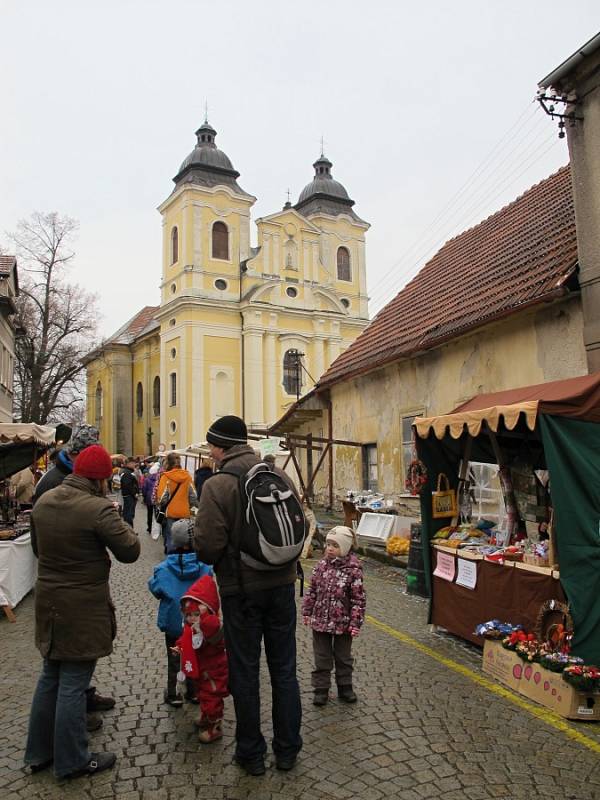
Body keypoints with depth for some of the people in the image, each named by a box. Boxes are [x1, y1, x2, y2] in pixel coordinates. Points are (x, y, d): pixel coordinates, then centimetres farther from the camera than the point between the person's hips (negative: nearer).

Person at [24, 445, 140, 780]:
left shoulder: (43, 501, 0)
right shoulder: (98, 508, -24)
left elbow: (37, 547, 14)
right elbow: (130, 551, -17)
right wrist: (117, 519, -4)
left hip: (49, 601, 8)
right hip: (83, 607, -8)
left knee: (50, 677, 23)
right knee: (73, 684, 6)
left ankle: (39, 752, 37)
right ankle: (72, 761, 23)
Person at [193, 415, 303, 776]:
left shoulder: (217, 485, -17)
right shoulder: (280, 476, -3)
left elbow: (208, 545, -20)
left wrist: (211, 559, 2)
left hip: (240, 588, -4)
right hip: (282, 583, 4)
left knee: (245, 673, 13)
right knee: (284, 669, 17)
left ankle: (251, 753, 28)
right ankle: (287, 749, 30)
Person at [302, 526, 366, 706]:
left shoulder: (353, 570, -15)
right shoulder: (322, 565, -4)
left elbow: (358, 599, -12)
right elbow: (312, 591, 6)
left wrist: (356, 622, -15)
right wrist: (307, 612, 6)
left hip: (343, 623, -2)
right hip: (320, 621, 3)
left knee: (343, 657, 16)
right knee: (322, 658, 12)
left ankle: (345, 687, 33)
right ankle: (321, 689, 26)